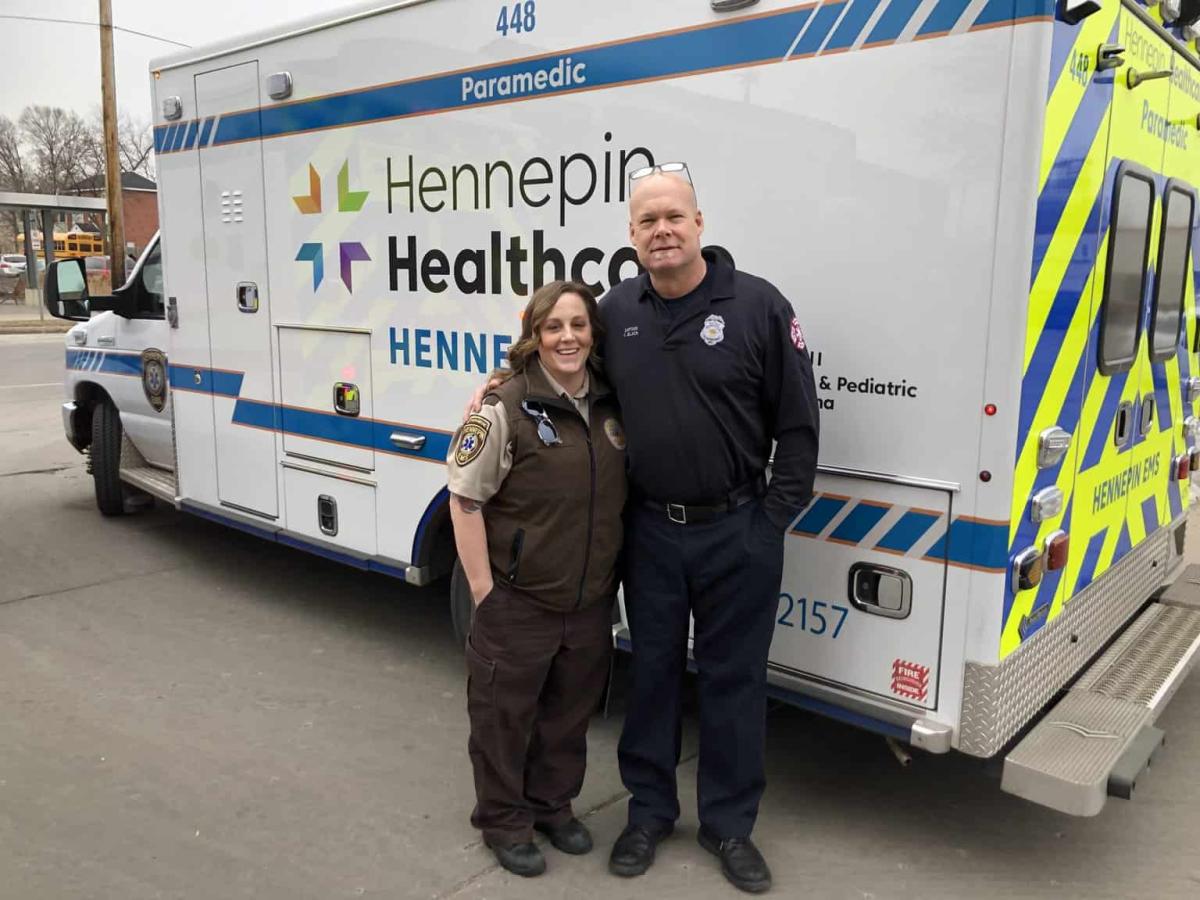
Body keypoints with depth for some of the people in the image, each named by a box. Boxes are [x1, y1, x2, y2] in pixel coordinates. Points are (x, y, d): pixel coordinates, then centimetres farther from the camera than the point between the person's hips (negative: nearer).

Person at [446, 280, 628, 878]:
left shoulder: (610, 406, 2)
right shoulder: (505, 409, -16)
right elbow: (464, 500, -15)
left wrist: (611, 578, 11)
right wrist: (483, 590, -14)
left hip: (590, 601, 6)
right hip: (518, 603, -5)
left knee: (570, 712, 21)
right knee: (505, 715, 12)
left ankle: (553, 806, 43)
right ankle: (503, 821, 33)